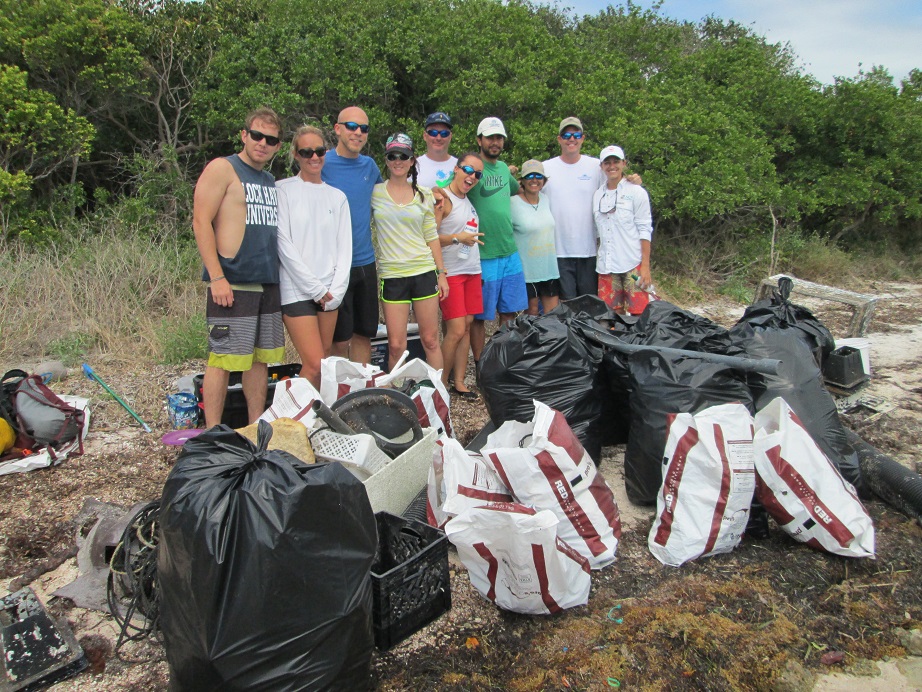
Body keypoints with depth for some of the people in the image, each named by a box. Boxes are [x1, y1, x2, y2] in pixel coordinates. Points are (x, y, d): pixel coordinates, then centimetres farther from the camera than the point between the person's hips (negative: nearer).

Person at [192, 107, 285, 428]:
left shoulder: (271, 181, 20)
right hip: (232, 284, -7)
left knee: (261, 357, 11)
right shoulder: (222, 169, -3)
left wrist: (283, 277, 19)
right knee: (223, 359, -5)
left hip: (269, 284, 8)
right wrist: (217, 277, -18)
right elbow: (201, 222, -11)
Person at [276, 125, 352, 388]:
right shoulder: (283, 190, -1)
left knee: (324, 362, 7)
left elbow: (344, 247, 10)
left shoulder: (337, 196, 13)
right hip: (296, 290, -5)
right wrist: (315, 287, -10)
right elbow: (284, 244, -7)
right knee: (315, 365, -12)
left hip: (329, 292, 5)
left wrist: (336, 290, -2)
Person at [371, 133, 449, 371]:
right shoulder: (375, 192, 3)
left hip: (424, 272, 1)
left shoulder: (424, 194, 9)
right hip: (392, 275, -1)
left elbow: (432, 237, 10)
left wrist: (442, 273, 7)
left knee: (430, 340, 5)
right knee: (396, 345, -3)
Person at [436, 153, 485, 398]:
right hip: (451, 273, -8)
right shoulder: (443, 199, -9)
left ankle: (459, 382, 15)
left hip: (472, 270, 8)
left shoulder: (468, 200, 15)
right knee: (456, 330, -9)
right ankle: (441, 384, 6)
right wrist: (457, 238, -26)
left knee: (467, 326, 8)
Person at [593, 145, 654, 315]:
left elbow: (645, 231, -4)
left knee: (638, 313, -5)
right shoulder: (597, 195, 13)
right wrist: (597, 260, 11)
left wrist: (645, 266, -11)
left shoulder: (636, 192, 0)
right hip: (606, 266, 4)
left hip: (633, 264, -4)